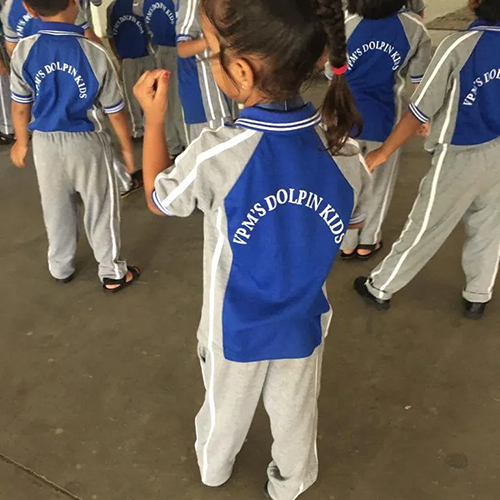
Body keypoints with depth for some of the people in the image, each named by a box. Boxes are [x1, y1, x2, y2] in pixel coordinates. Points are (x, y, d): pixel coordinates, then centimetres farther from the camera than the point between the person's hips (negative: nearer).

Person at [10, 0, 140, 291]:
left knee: (57, 209, 20)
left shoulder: (23, 51, -11)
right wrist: (127, 147, 5)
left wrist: (22, 142, 18)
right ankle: (112, 273, 26)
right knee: (100, 209, 12)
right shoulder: (95, 53, -18)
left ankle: (61, 269, 38)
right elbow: (115, 111, -10)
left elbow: (20, 107, 1)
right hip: (87, 142, -3)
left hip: (45, 142, 3)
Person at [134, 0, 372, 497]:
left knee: (226, 408, 28)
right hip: (303, 325, 2)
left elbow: (157, 199, -9)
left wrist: (153, 118, -2)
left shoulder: (214, 156, -30)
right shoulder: (345, 152, -19)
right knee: (294, 414, 27)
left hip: (235, 329, -1)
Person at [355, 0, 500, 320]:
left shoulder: (461, 45, -21)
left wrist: (383, 152, -11)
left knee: (424, 229, 7)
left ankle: (380, 289, 24)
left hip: (460, 157, -5)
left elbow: (420, 111, -19)